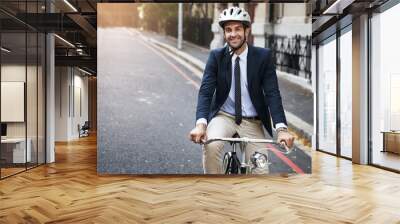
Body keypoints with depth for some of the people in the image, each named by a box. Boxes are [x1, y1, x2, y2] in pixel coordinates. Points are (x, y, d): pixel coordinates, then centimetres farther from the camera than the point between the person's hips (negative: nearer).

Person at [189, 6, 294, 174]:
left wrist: (281, 128, -26)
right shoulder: (216, 56, -3)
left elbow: (272, 93, -11)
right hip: (224, 116, 0)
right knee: (211, 145, -31)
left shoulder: (263, 56, -4)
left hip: (252, 122, 1)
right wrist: (201, 123, -30)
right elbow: (205, 90, -12)